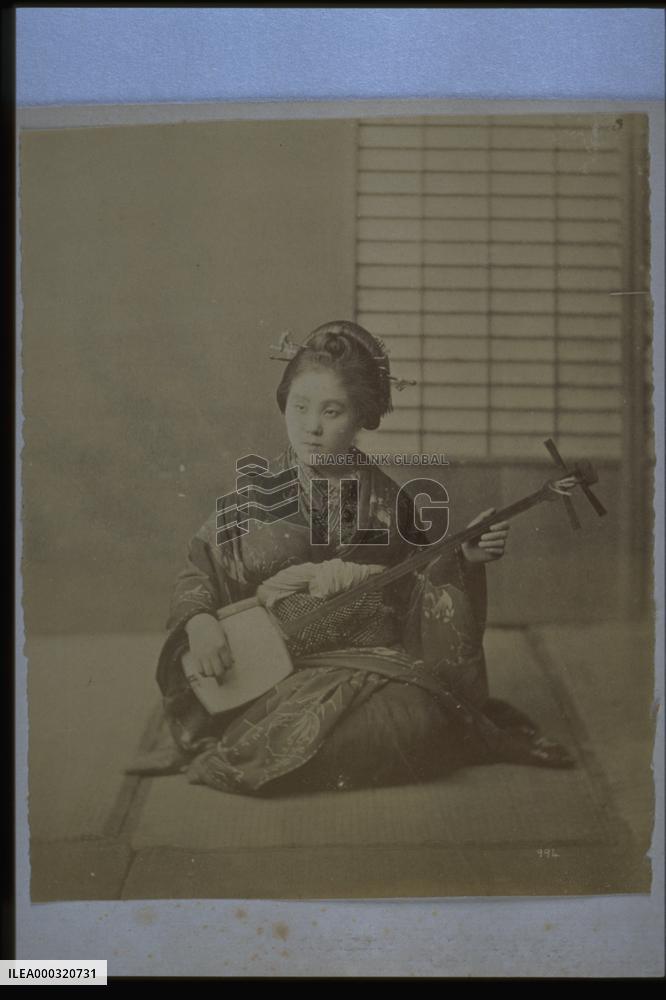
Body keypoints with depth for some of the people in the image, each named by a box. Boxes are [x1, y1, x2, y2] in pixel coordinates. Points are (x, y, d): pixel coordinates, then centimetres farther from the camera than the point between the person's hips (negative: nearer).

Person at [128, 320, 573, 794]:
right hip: (278, 665, 0)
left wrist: (464, 557, -3)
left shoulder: (383, 500, 4)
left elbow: (419, 589, 15)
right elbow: (198, 573, 5)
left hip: (371, 662, 1)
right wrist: (199, 622, -15)